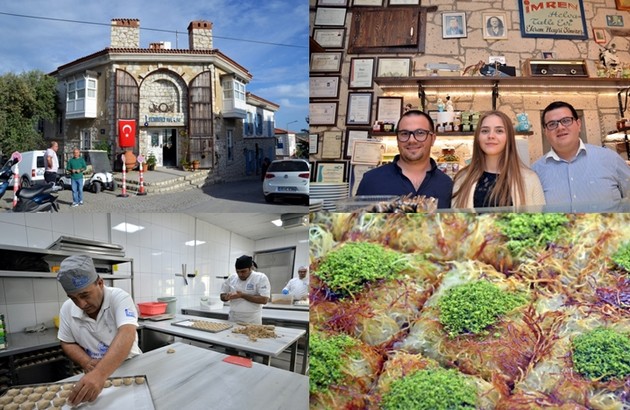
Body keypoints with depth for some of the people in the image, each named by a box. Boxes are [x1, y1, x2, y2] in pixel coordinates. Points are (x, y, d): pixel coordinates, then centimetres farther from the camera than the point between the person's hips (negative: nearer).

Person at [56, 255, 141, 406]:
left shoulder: (119, 298, -20)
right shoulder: (67, 309, -4)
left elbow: (126, 335, -34)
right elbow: (67, 343, 8)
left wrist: (100, 373, -48)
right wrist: (87, 362, -12)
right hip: (93, 374, 4)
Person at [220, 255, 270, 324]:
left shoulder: (261, 278, -10)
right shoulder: (232, 277, 5)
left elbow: (264, 300, -18)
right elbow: (222, 296, 11)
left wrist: (242, 295, -21)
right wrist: (227, 297, -13)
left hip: (252, 321, -4)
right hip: (232, 320, 4)